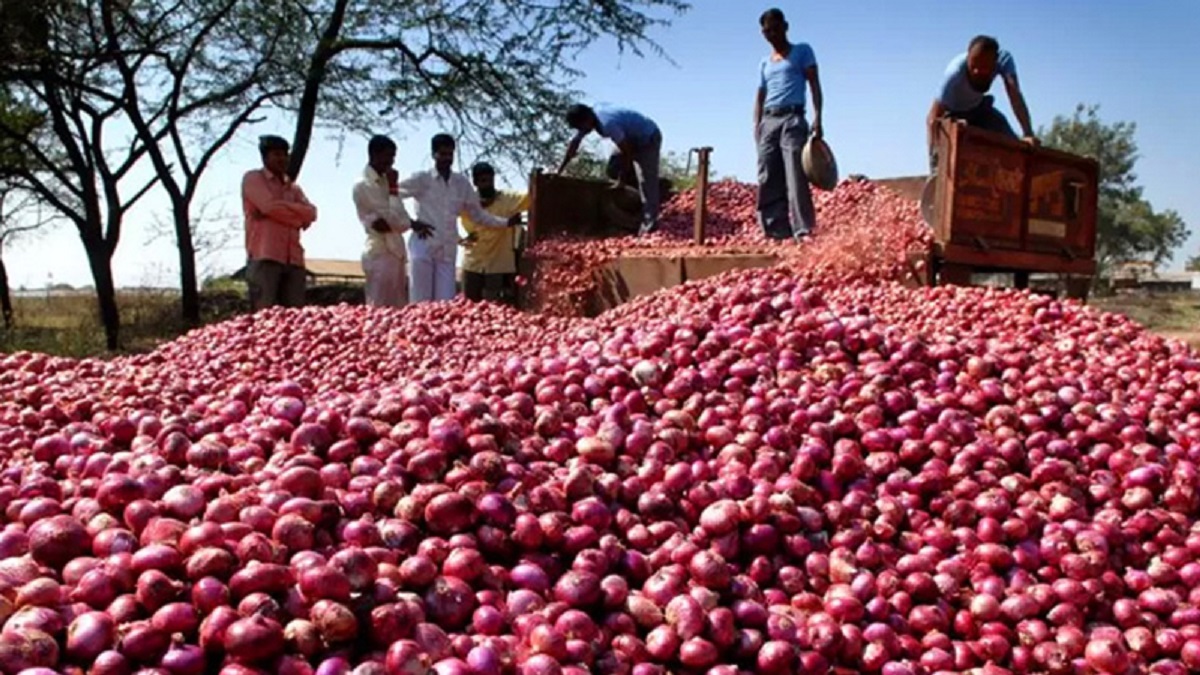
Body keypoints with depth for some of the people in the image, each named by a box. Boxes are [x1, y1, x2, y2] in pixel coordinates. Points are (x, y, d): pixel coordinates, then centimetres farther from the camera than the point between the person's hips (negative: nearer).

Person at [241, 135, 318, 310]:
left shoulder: (293, 187, 24)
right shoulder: (252, 178, 8)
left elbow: (311, 213, 5)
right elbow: (269, 206, -9)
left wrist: (279, 208, -6)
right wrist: (298, 218, 1)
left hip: (294, 260, 6)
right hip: (264, 258, -6)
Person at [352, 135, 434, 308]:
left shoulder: (385, 181, 15)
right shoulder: (363, 186, -10)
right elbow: (394, 219, -15)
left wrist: (413, 224, -7)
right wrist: (393, 188, -5)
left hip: (397, 253, 8)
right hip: (380, 254, -8)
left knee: (399, 309, 7)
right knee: (379, 310, -8)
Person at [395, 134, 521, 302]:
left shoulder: (462, 183, 10)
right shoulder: (421, 179, 0)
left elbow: (478, 215, 16)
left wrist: (507, 222, 5)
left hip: (448, 252, 3)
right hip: (423, 248, -3)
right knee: (420, 303, -1)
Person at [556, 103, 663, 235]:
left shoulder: (607, 123, -35)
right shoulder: (587, 119, -7)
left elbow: (626, 151, -28)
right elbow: (574, 144, 3)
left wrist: (622, 180, -18)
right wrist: (559, 170, 3)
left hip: (648, 138, -10)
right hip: (632, 139, 10)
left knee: (646, 181, -16)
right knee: (613, 170, 6)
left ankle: (650, 226, -19)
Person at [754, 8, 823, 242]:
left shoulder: (802, 51, 10)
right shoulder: (765, 63, 23)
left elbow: (814, 84, 2)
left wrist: (817, 116, -12)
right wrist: (756, 125, 6)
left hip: (792, 119, -5)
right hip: (768, 122, 5)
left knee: (795, 177, -16)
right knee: (768, 181, -2)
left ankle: (803, 230, -20)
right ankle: (777, 231, 0)